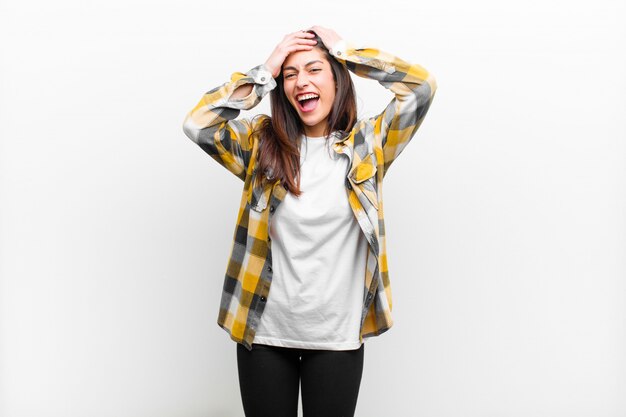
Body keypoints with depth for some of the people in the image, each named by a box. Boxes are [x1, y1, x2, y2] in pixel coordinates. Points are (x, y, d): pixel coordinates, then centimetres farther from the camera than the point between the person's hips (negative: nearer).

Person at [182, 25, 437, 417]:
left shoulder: (368, 142, 1)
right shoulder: (262, 142, 3)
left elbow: (422, 86, -9)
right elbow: (197, 124, -11)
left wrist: (345, 49, -3)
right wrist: (266, 71, -6)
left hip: (338, 334, 0)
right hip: (264, 329, 1)